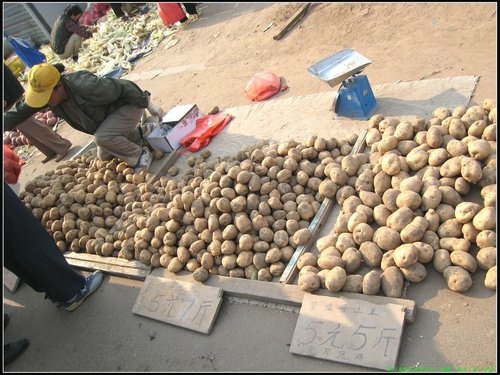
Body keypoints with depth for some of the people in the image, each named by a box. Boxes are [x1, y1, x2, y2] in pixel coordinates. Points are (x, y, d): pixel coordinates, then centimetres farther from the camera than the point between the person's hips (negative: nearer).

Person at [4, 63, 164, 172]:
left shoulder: (85, 86, -37)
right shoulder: (44, 91, -14)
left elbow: (124, 87, -30)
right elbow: (20, 112, -4)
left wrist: (148, 104, -24)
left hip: (129, 105, -9)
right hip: (109, 115, 9)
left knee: (102, 137, -34)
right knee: (104, 156, 19)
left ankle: (141, 155, -11)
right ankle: (142, 132, 27)